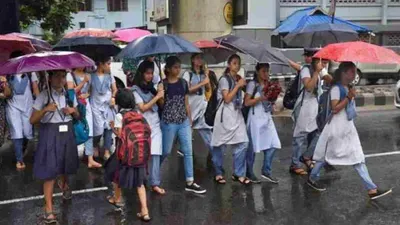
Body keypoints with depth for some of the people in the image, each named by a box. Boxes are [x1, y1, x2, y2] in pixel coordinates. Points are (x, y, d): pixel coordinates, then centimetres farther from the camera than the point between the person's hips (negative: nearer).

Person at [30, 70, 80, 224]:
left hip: (66, 133, 4)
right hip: (49, 135, -4)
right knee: (49, 170, -5)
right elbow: (32, 120, -12)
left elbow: (77, 116, 12)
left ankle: (64, 184, 55)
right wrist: (45, 109, -29)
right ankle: (48, 208, 2)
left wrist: (73, 110, -11)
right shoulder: (43, 96, -11)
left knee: (65, 164, 21)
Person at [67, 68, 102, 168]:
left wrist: (87, 94, -4)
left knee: (89, 132, -4)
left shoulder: (88, 76, 14)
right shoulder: (70, 75, -2)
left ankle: (90, 160, -5)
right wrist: (83, 82, -15)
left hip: (86, 105, 4)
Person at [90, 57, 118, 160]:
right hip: (96, 106, -3)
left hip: (108, 105, 3)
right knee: (98, 130, -7)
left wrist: (113, 97, -8)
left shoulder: (109, 76, 9)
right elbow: (88, 91, 2)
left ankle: (107, 151, 3)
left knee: (108, 128, -5)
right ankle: (95, 147, 24)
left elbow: (114, 89, 10)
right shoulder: (92, 76, -1)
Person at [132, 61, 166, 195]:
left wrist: (161, 93, -2)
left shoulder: (151, 87, 13)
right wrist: (157, 96, -14)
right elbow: (143, 108, -14)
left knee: (155, 154, -3)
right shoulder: (135, 89, -4)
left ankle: (155, 184, -4)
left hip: (155, 125, 5)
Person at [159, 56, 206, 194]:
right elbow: (161, 104, -1)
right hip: (168, 123, -4)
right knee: (166, 151, 7)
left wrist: (190, 120, 11)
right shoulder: (163, 84, -6)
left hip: (184, 122, 4)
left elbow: (186, 103, 11)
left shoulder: (183, 83, 6)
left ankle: (190, 183, 8)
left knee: (188, 151, 2)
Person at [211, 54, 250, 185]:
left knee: (242, 143, -4)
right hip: (226, 114, -6)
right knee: (220, 145, 2)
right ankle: (218, 173, 16)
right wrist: (238, 85, -13)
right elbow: (227, 99, -15)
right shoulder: (224, 79, -6)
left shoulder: (239, 79, 15)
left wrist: (243, 85, 7)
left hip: (237, 114, 6)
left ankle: (239, 174, 5)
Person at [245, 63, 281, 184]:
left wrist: (273, 98, 0)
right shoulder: (252, 84, -6)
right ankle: (249, 172, 13)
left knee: (272, 144, 0)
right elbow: (247, 102, -12)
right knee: (253, 146, 1)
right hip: (256, 118, -7)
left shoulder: (268, 84, 13)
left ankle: (266, 171, 10)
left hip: (267, 118, 7)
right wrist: (261, 98, -20)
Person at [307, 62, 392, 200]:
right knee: (326, 156, 6)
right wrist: (349, 97, -20)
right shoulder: (336, 88, -15)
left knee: (358, 158, 4)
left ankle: (372, 189, 4)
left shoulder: (348, 88, 11)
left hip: (348, 128, 8)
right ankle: (312, 178, 26)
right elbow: (335, 109, -23)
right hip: (337, 128, -8)